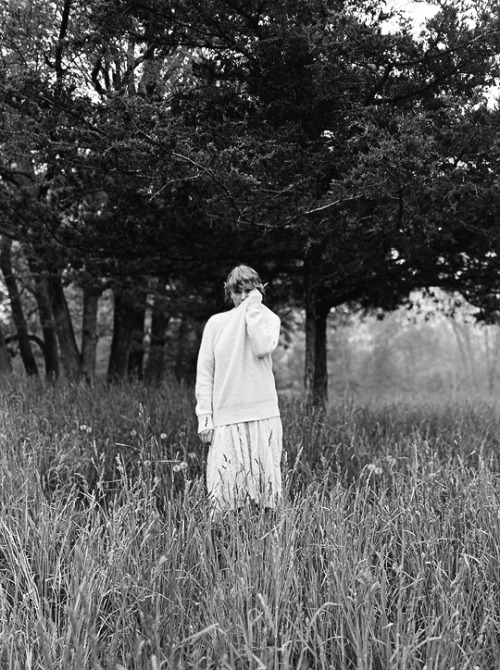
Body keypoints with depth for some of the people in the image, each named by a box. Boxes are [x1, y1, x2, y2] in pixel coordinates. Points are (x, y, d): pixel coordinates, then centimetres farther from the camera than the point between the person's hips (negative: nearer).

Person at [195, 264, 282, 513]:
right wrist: (204, 418, -2)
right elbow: (204, 372, 6)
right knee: (224, 488, -4)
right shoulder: (216, 323, 8)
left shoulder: (269, 318, 7)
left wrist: (253, 307, -7)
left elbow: (263, 348, -15)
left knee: (264, 481, 1)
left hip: (263, 414, 0)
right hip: (225, 416, 0)